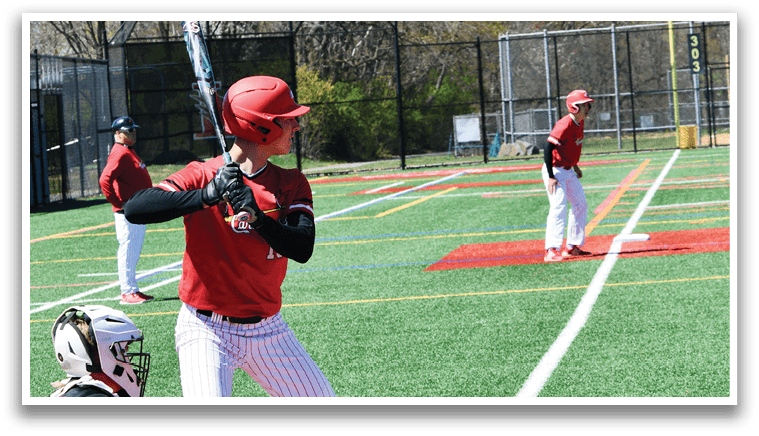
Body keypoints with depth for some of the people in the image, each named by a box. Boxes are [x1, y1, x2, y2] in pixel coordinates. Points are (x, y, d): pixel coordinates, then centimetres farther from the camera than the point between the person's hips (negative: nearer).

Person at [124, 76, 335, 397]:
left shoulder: (291, 184, 3)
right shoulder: (202, 175, -9)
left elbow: (302, 249, -13)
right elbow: (134, 210, -24)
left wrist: (257, 216, -30)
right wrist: (206, 196, -35)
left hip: (267, 331, 5)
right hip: (206, 331, -5)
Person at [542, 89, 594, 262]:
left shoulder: (580, 122, 4)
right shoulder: (564, 125, -25)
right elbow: (548, 148, -27)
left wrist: (575, 165, 22)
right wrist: (550, 177, -28)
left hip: (568, 171, 10)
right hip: (555, 171, -10)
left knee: (580, 205, 13)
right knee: (559, 207, -19)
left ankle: (572, 247, 21)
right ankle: (551, 251, -23)